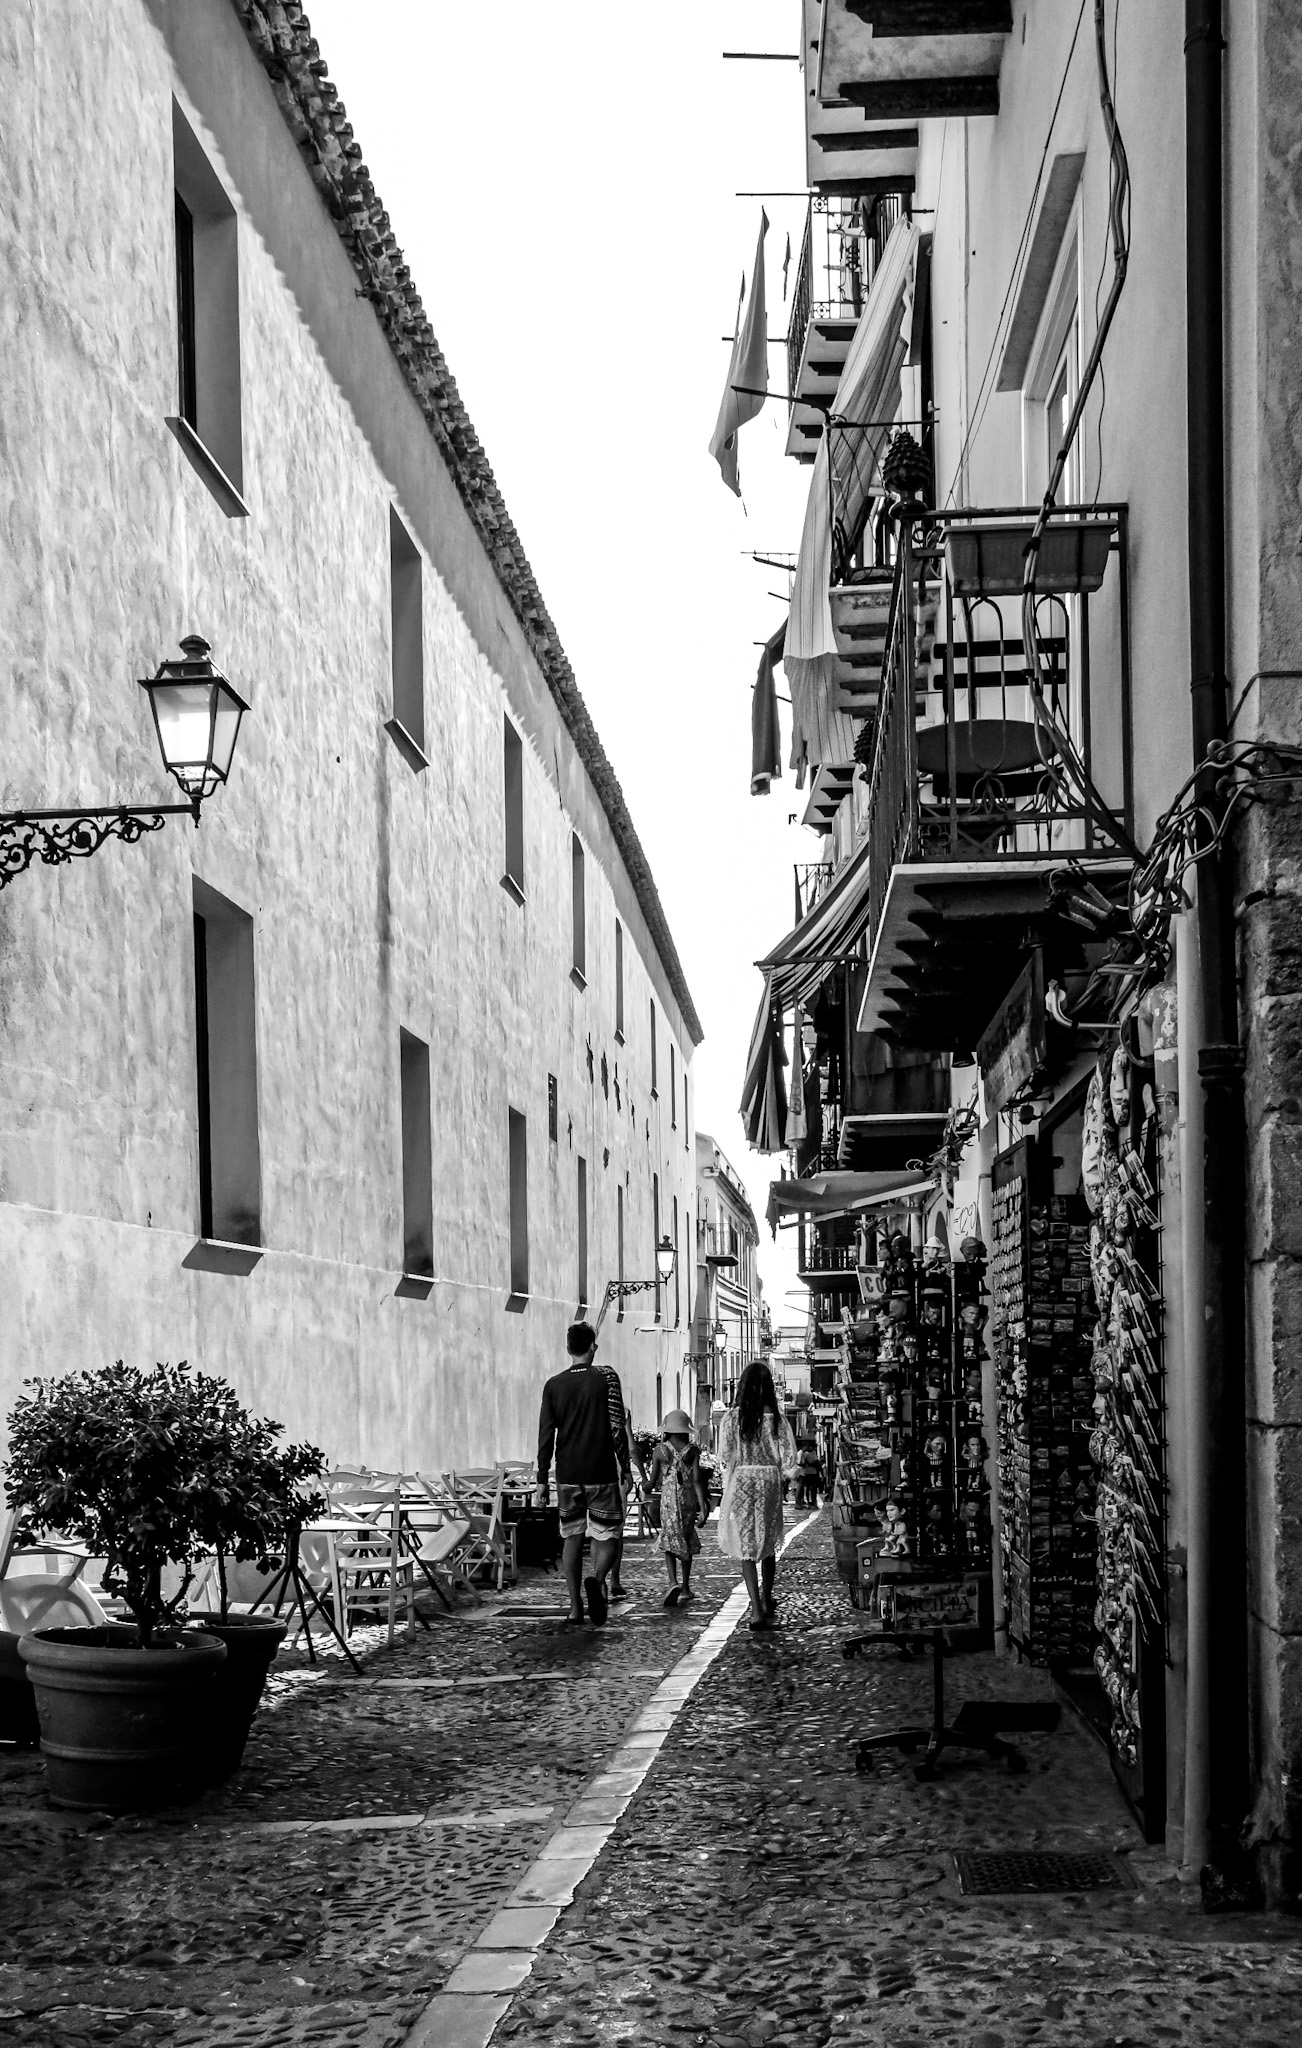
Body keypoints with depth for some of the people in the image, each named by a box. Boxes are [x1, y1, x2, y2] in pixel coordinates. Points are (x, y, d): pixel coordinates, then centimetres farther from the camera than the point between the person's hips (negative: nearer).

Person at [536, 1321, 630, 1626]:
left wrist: (542, 1479, 8)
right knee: (608, 1535, 4)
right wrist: (626, 1469, 1)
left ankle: (575, 1606, 9)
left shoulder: (554, 1385, 4)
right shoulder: (606, 1378, -4)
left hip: (567, 1475, 3)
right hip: (602, 1475, -3)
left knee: (572, 1537, 12)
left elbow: (545, 1436, 3)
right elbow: (617, 1427, -7)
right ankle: (597, 1579, -25)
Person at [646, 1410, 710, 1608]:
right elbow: (697, 1480, -9)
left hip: (668, 1499, -2)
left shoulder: (660, 1450, -4)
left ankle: (673, 1582, -24)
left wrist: (647, 1484, 23)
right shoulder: (692, 1450, -3)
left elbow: (652, 1482, 0)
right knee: (687, 1541, 16)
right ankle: (685, 1587, 23)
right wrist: (703, 1506, -9)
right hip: (689, 1499, 2)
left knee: (670, 1541, 0)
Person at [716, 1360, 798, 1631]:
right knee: (768, 1546, 19)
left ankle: (757, 1611, -9)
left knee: (746, 1548, 0)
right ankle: (766, 1602, 33)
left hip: (740, 1482, -2)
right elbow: (789, 1457, -6)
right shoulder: (777, 1418, -6)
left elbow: (725, 1454, -9)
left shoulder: (732, 1417, -9)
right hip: (770, 1482, 2)